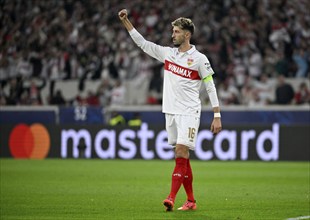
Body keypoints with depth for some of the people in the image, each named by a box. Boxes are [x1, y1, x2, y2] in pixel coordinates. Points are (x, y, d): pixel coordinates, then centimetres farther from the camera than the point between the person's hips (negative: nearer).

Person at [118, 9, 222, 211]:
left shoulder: (199, 59, -5)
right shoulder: (167, 53, 10)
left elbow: (211, 88, -3)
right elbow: (142, 42, 13)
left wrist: (217, 116, -7)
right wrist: (126, 21, 6)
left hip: (189, 113, -6)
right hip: (171, 111, 6)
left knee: (181, 153, -14)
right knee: (183, 157, 7)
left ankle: (172, 198, -20)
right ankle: (191, 201, 13)